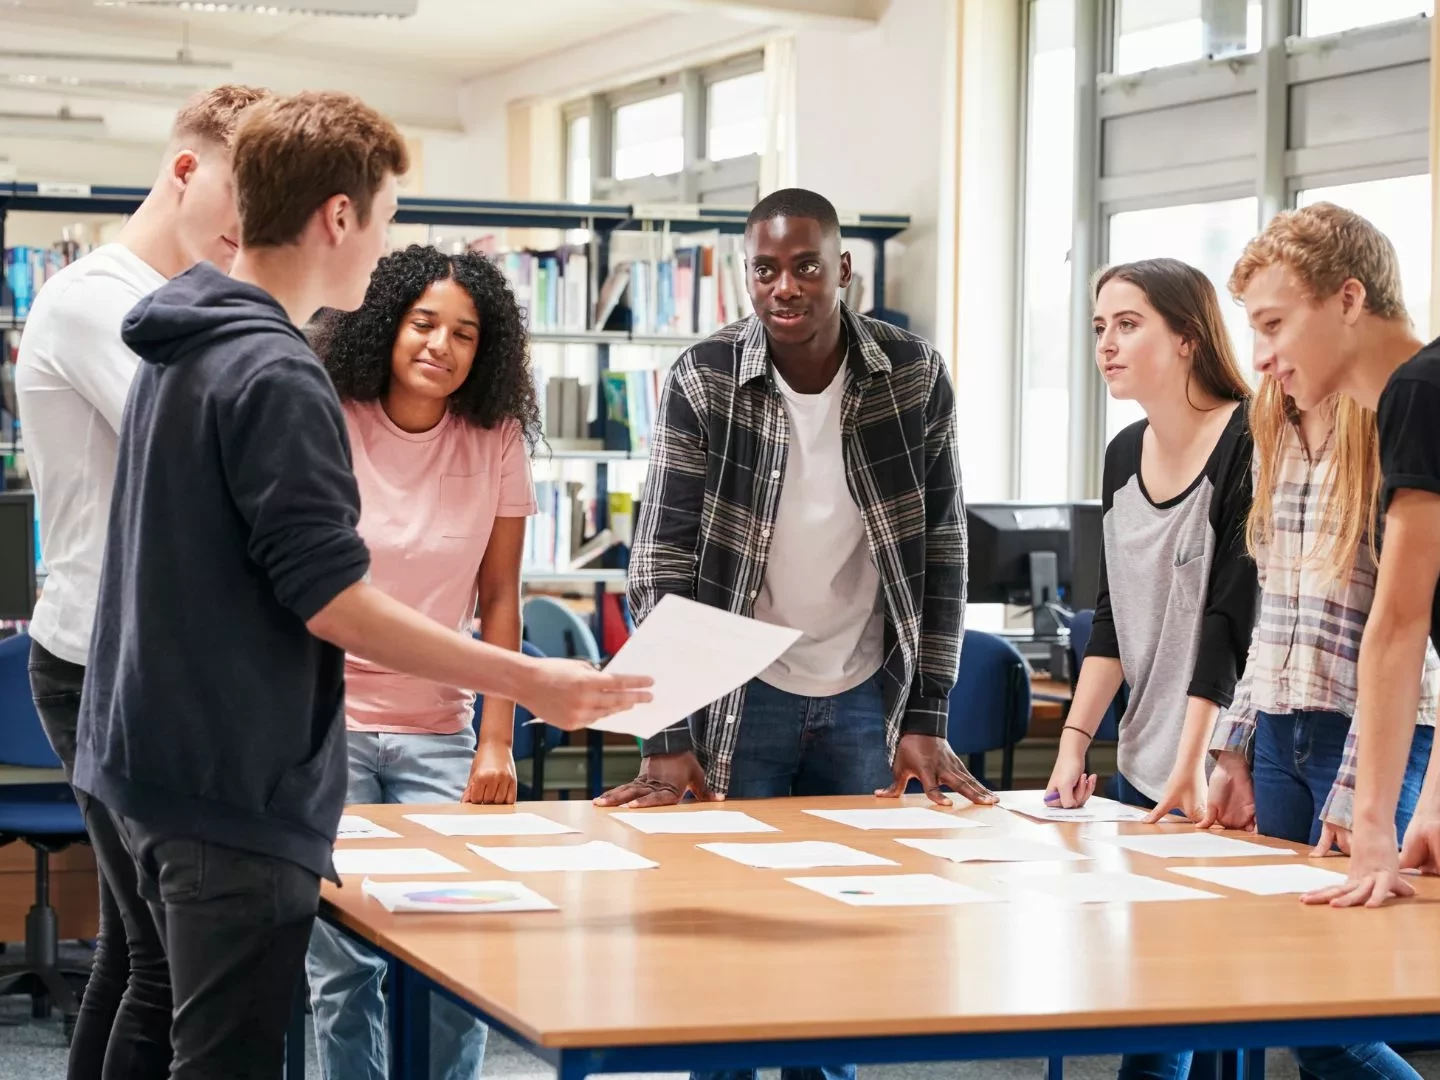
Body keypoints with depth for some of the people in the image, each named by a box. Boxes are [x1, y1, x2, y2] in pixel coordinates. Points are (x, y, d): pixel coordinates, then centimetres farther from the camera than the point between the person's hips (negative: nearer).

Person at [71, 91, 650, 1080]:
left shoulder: (181, 354, 11)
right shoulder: (277, 376, -18)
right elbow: (330, 599, -22)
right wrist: (532, 683, -19)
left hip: (161, 764, 10)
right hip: (240, 788, -10)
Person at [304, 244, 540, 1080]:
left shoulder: (496, 442, 0)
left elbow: (499, 600, 3)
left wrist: (496, 743, -1)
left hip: (438, 733, 2)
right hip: (328, 721, -1)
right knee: (341, 963, 0)